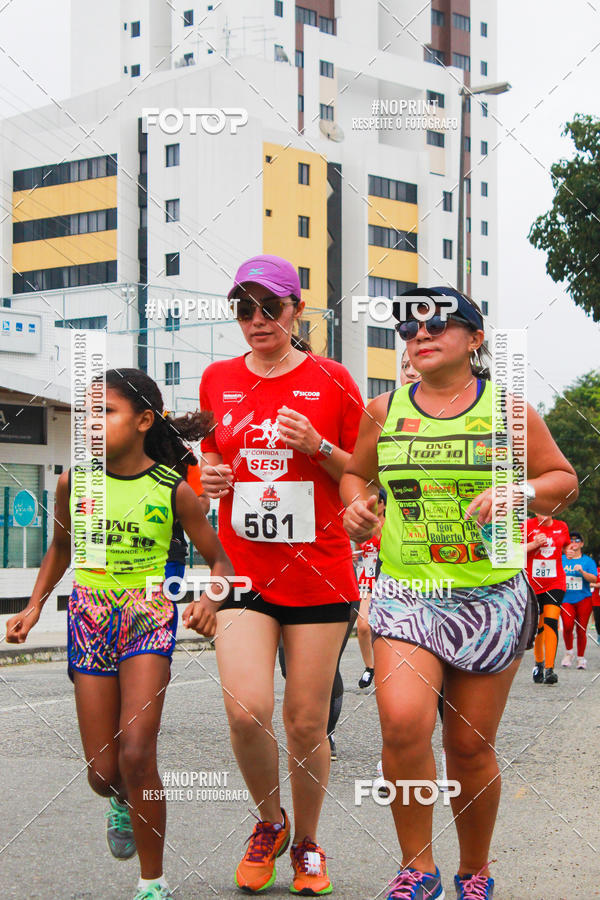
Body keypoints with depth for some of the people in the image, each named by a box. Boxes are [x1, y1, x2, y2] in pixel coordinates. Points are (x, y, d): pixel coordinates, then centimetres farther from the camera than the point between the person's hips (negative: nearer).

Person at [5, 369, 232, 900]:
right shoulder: (74, 483, -1)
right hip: (90, 619, 3)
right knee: (102, 772, 1)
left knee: (135, 753, -18)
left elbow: (220, 561, 1)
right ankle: (124, 802, 42)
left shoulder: (172, 489, -7)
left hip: (149, 617, -3)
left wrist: (209, 599, -19)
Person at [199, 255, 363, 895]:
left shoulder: (331, 380, 1)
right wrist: (208, 475, -1)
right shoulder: (218, 379, 8)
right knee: (246, 709, -15)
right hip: (242, 568, 2)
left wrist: (317, 447, -13)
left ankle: (307, 842, 25)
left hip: (318, 571, -1)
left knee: (306, 721, 2)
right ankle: (269, 822, 14)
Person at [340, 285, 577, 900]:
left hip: (490, 598, 0)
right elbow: (356, 472, 23)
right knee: (403, 723, -21)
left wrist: (514, 493, -12)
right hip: (405, 593, 1)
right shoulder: (383, 410, 7)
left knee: (471, 747, 5)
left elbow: (563, 479, 7)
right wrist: (357, 504, 0)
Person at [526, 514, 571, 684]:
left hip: (555, 584, 0)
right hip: (532, 585, 0)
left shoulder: (561, 527, 6)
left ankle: (549, 670, -19)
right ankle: (538, 663, 32)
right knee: (537, 627, 8)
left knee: (551, 622, -16)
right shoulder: (528, 525, -2)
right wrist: (534, 544, -21)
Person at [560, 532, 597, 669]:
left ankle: (581, 657, 16)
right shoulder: (561, 559, 11)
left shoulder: (588, 560, 9)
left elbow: (594, 579, 0)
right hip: (565, 598, 0)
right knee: (568, 625, -19)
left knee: (581, 629, 0)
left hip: (583, 599, 0)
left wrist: (582, 572, -18)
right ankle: (569, 652, 5)